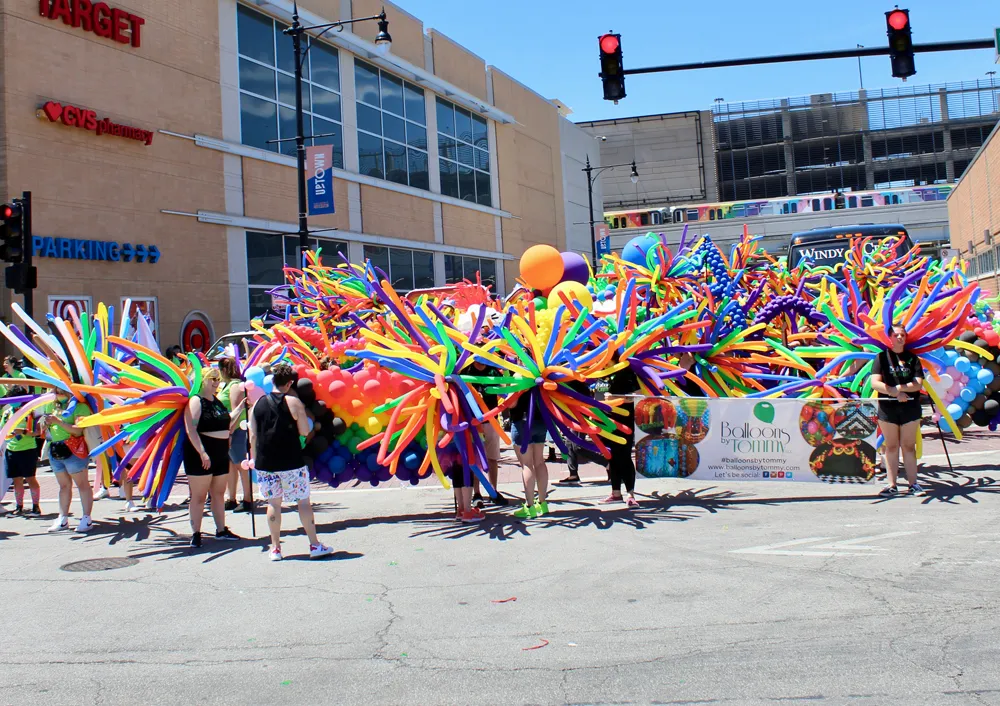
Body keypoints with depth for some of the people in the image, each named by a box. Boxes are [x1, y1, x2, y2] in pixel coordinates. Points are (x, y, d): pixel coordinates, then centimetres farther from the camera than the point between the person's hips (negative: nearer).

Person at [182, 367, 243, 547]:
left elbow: (226, 423, 24)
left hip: (221, 454, 8)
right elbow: (191, 429, -19)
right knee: (199, 496, -2)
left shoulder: (217, 401, 15)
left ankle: (221, 530, 24)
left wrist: (240, 408, 14)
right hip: (201, 455, -8)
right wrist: (202, 453, -26)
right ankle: (196, 534, 7)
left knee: (219, 494, 15)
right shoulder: (196, 401, -10)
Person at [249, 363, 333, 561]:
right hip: (290, 462, -3)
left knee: (273, 503, 11)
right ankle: (315, 545, 8)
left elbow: (252, 436, 7)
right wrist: (306, 417, 11)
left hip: (265, 463, 4)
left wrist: (254, 459, 16)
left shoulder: (258, 404, 5)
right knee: (303, 501, 5)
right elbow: (305, 432, -6)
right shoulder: (293, 402, -7)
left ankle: (275, 548, 14)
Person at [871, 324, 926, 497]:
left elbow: (919, 384, -2)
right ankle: (892, 485, 7)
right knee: (891, 447, 4)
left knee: (908, 446, 4)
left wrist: (898, 387, -13)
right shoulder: (882, 357, 2)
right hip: (888, 407, -1)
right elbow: (875, 383, -8)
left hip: (910, 407, 1)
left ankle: (913, 483, 9)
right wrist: (896, 393, -15)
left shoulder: (912, 357, 6)